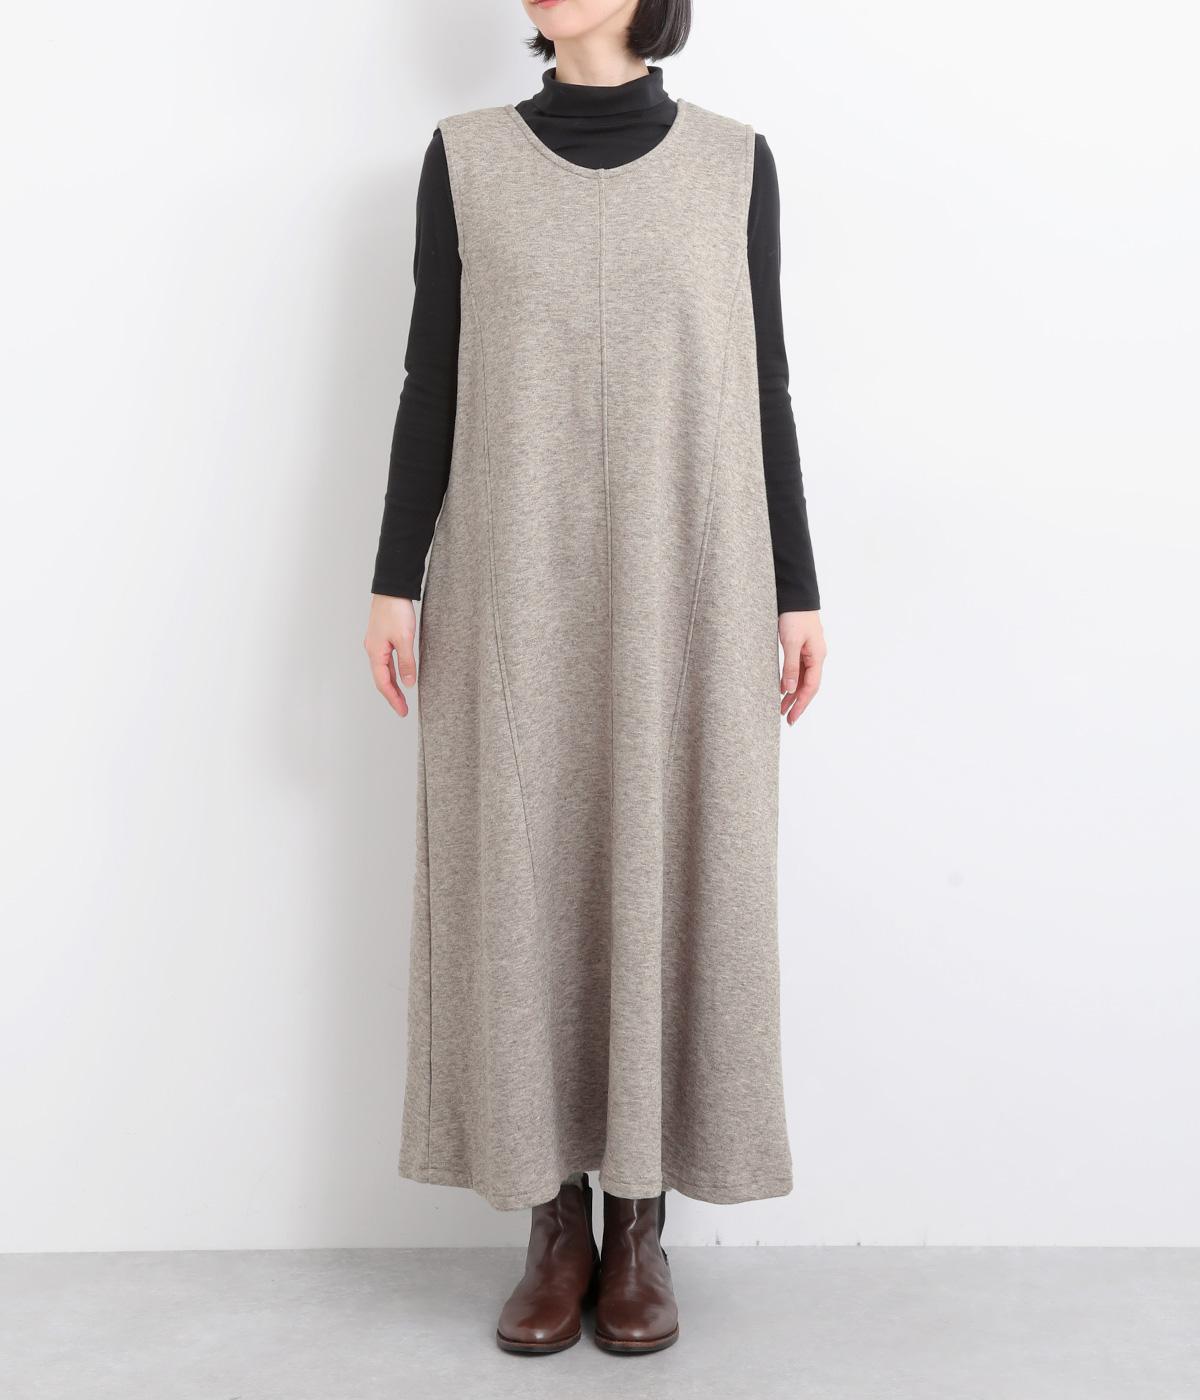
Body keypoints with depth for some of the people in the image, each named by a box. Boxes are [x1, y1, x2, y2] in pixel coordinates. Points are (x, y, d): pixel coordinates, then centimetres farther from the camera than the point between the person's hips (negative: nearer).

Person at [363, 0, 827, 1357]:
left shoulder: (733, 161, 8)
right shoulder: (466, 156, 7)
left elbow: (762, 385, 6)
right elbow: (432, 376, 5)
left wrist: (798, 593, 1)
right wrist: (395, 580, -2)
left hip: (686, 584, 0)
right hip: (520, 584, 0)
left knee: (670, 880, 0)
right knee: (525, 884, 1)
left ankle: (641, 1225, 16)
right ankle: (556, 1227, 16)